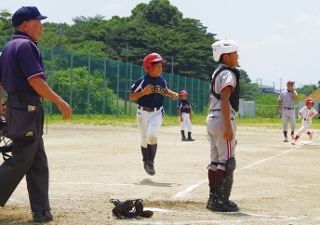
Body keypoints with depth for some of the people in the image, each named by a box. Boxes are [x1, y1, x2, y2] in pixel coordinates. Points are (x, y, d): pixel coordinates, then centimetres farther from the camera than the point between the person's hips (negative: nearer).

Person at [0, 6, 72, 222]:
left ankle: (41, 211, 8)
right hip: (28, 109, -10)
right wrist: (61, 102, -17)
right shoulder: (26, 45, -11)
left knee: (38, 162, 9)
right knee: (20, 161, -5)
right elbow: (35, 81, -19)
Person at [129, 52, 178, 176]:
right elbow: (131, 96, -9)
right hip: (143, 112, -1)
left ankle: (150, 163, -6)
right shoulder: (142, 81, -10)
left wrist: (173, 94, 4)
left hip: (157, 113, 1)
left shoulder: (162, 80, 2)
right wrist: (144, 92, -23)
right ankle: (146, 162, 35)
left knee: (152, 135, -20)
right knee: (144, 139, 11)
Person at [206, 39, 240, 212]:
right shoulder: (228, 73, -12)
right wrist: (228, 126, -26)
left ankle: (213, 198, 17)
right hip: (223, 119, -10)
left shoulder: (217, 73, 17)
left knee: (215, 160, 13)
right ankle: (221, 200, -9)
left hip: (212, 119, 10)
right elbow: (225, 100, -22)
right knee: (227, 161, -8)